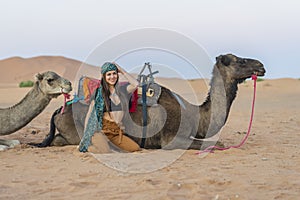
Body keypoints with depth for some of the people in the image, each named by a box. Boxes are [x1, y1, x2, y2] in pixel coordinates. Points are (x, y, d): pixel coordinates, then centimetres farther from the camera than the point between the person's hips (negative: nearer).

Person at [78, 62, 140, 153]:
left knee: (136, 149, -12)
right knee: (105, 152, -32)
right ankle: (88, 146, 4)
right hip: (102, 129, -5)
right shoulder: (99, 92, 3)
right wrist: (86, 134, -4)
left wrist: (122, 71, 1)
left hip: (117, 131, 5)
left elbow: (135, 84, -5)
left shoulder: (121, 90, 12)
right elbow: (90, 113, 3)